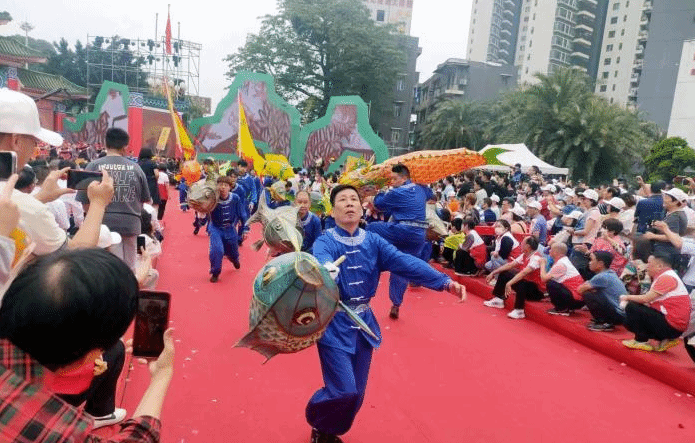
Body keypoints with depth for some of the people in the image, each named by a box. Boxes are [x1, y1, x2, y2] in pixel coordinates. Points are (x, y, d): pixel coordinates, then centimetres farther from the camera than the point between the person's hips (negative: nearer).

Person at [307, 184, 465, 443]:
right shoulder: (324, 243, -14)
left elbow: (405, 262, -13)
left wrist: (444, 282, -26)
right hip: (335, 324, -5)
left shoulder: (373, 241, -1)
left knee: (356, 394, 13)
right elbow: (322, 266, -37)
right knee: (344, 391, -10)